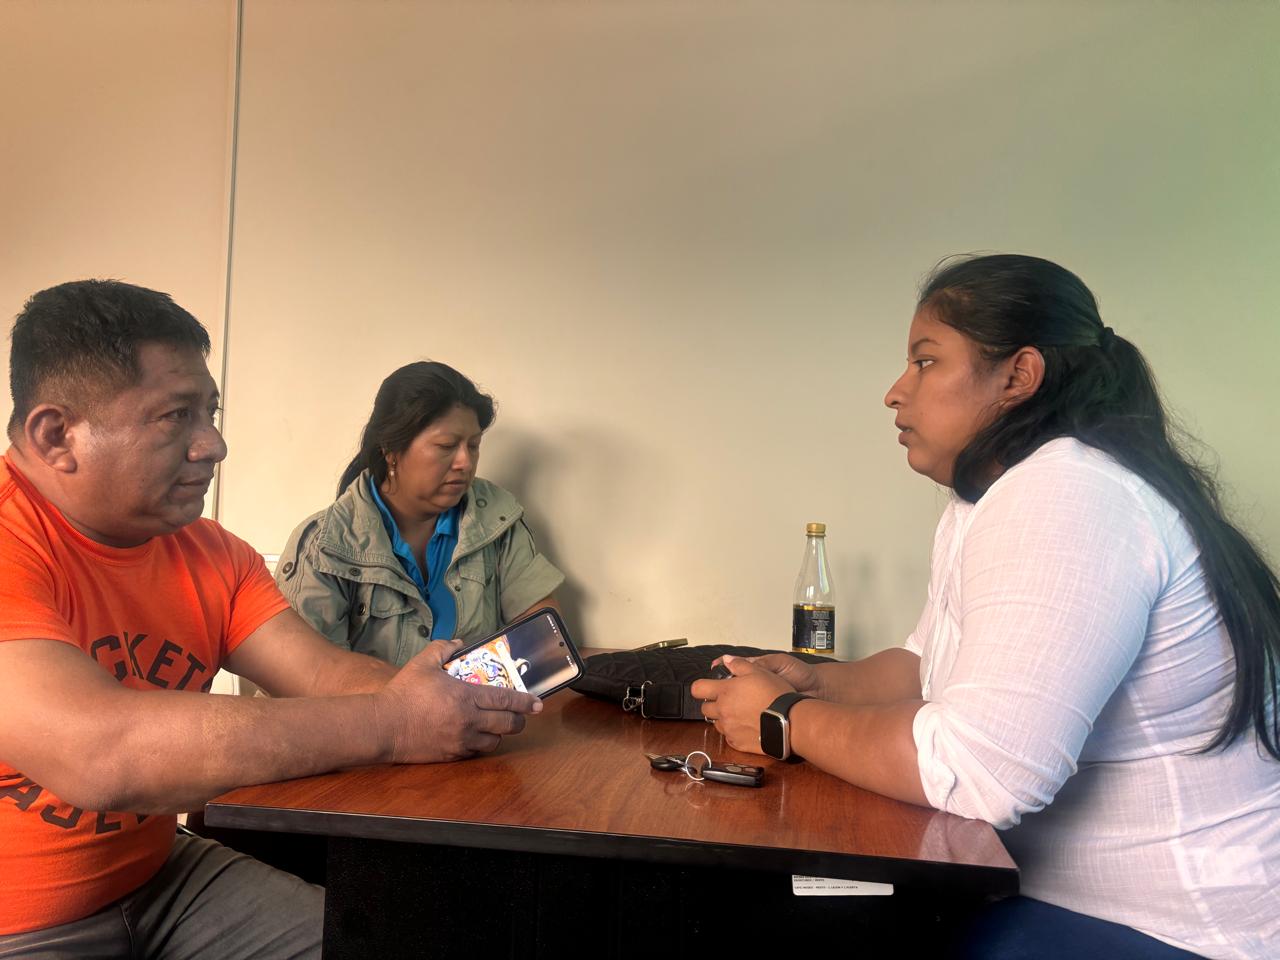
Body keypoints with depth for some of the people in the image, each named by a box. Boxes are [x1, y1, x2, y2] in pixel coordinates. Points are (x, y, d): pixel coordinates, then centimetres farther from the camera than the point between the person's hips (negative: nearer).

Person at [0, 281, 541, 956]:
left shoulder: (211, 554, 3)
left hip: (160, 878, 7)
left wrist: (454, 698, -27)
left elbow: (323, 675, -6)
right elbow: (96, 753, -35)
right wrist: (386, 725, -34)